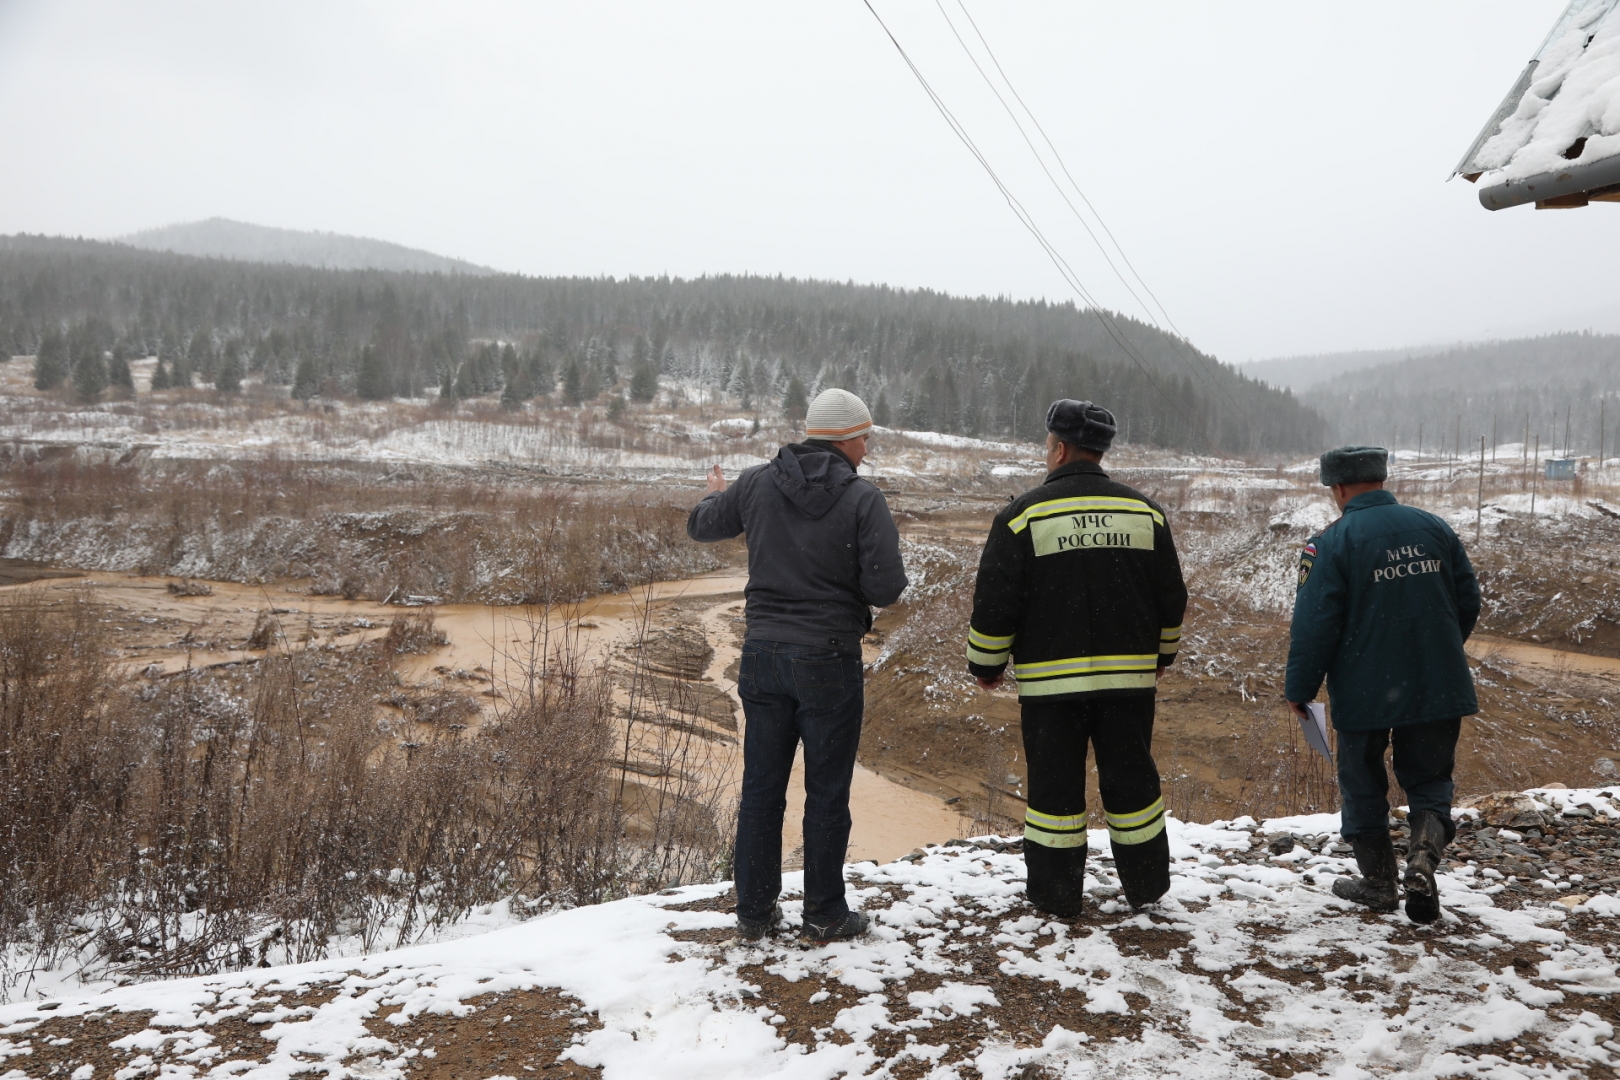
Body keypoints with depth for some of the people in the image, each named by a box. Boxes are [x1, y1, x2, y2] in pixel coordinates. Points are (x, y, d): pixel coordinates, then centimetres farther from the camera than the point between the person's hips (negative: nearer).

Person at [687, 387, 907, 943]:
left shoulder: (756, 484, 0)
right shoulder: (863, 497, -12)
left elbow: (700, 526, 16)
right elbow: (885, 589, -16)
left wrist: (716, 495, 38)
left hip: (763, 656, 4)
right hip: (829, 661, -4)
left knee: (761, 789, 14)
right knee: (827, 793, 9)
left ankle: (754, 911, 24)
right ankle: (825, 915, 20)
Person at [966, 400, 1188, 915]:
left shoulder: (1025, 514, -8)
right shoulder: (1145, 511, 6)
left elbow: (995, 603, -8)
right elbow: (1172, 598, 12)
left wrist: (986, 664, 5)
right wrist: (1161, 653, 27)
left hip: (1051, 680, -4)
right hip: (1129, 676, 4)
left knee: (1055, 784, 6)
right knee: (1130, 777, 14)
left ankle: (1056, 892, 15)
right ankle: (1147, 884, 26)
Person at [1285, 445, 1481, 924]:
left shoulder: (1330, 544, -12)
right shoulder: (1434, 527, 3)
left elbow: (1314, 626, -14)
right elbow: (1469, 601, 10)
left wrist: (1299, 689, -2)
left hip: (1363, 693, -3)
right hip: (1438, 688, 4)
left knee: (1363, 785, 14)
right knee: (1430, 781, 16)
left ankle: (1377, 881, 24)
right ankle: (1423, 860, -7)